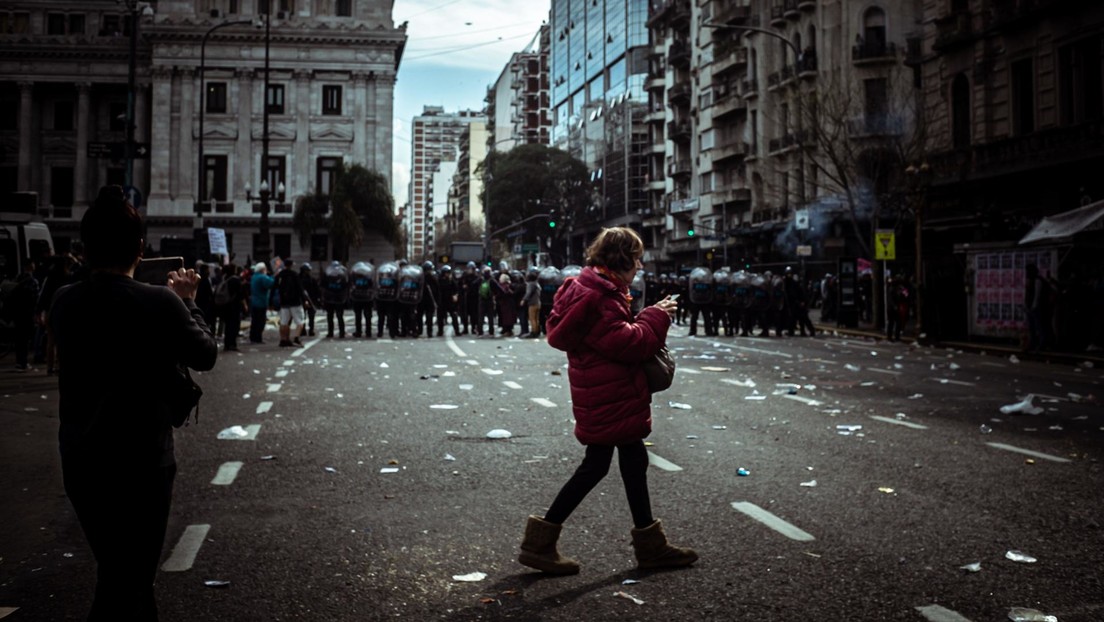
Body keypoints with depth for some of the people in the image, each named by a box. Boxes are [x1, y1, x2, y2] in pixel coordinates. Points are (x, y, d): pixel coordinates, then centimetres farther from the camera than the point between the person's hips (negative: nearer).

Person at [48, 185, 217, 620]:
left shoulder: (64, 302, -5)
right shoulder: (160, 303, -18)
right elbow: (205, 355, -5)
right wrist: (188, 302, 6)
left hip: (79, 463, 5)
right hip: (141, 463, -5)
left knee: (117, 570, 23)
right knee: (127, 583, 7)